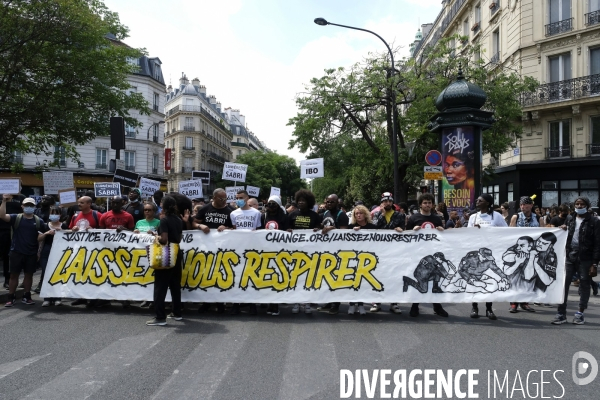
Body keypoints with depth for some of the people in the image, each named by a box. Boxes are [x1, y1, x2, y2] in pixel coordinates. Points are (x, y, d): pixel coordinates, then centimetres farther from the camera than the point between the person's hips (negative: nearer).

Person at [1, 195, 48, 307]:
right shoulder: (16, 218, 0)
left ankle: (26, 297, 21)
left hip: (32, 253, 2)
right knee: (14, 274, 4)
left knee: (29, 274, 10)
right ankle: (11, 298, 13)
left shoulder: (38, 221, 4)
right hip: (16, 252, -1)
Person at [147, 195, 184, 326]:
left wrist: (157, 237, -2)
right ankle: (177, 313, 21)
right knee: (175, 285, 14)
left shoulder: (164, 220, -14)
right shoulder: (179, 220, 7)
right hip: (176, 255, 8)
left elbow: (164, 240, -22)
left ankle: (160, 317, -2)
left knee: (160, 287, -2)